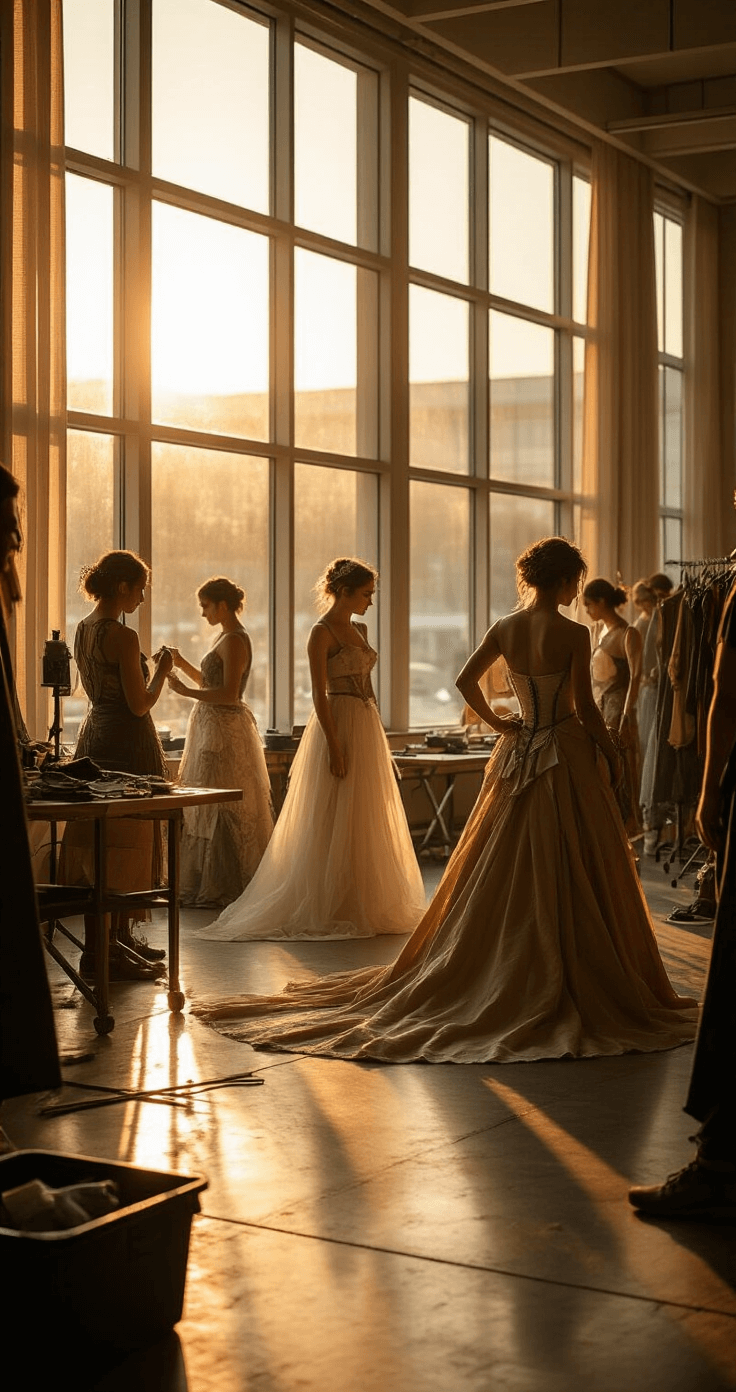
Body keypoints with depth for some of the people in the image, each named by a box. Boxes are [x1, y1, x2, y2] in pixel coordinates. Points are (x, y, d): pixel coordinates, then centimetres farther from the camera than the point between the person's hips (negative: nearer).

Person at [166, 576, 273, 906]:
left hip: (224, 730, -10)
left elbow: (228, 694, -23)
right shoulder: (225, 637, 16)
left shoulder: (234, 641, -16)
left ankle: (220, 888, 1)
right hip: (212, 727, 10)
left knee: (218, 809, -5)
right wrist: (183, 664, 15)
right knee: (206, 807, 12)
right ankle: (207, 885, 18)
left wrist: (185, 691, -21)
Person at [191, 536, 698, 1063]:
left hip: (518, 756, 6)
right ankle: (582, 985, 6)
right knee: (575, 881, 1)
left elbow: (466, 680, 5)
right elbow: (585, 708, -13)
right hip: (568, 760, -6)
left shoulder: (505, 629, 2)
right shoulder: (574, 634, -14)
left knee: (499, 875, 13)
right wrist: (613, 755, 0)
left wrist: (499, 723, 12)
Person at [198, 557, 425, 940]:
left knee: (366, 819, 11)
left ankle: (366, 904, 18)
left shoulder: (359, 630, 15)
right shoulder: (322, 633, -10)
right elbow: (319, 693, -15)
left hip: (367, 727, 9)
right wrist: (335, 747, -21)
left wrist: (374, 737, 16)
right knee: (335, 820, -5)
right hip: (338, 725, -9)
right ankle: (329, 909, 1)